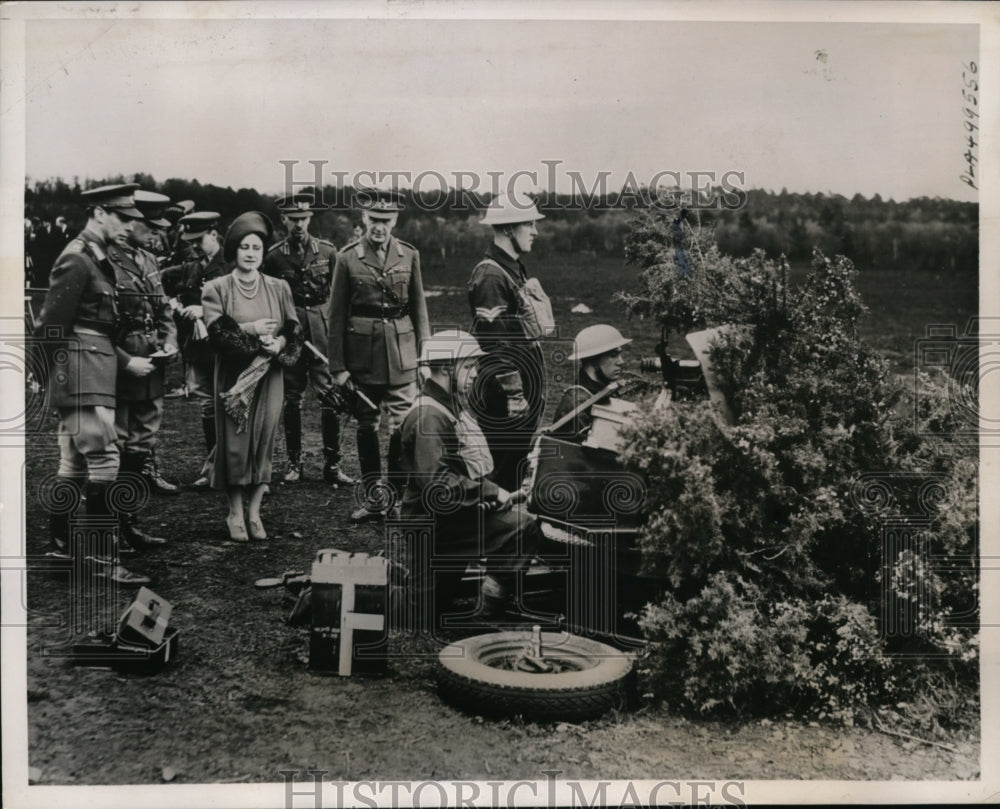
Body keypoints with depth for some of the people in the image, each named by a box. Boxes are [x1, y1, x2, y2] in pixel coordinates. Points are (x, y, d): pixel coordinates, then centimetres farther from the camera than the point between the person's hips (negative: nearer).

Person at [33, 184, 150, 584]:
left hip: (91, 377, 10)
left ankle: (59, 544, 25)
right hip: (86, 378, -10)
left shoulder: (95, 258, 16)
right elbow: (50, 329, -16)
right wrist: (63, 376, -11)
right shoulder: (76, 260, -14)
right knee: (104, 461, -12)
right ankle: (105, 557, -10)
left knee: (74, 464, 15)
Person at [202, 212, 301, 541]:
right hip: (233, 376, -2)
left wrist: (280, 343, -17)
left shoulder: (279, 288, 9)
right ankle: (235, 514, 11)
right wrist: (250, 330, -18)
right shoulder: (216, 289, 2)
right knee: (234, 442, -1)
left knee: (264, 440, 2)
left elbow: (293, 331, 3)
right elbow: (216, 331, -9)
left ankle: (254, 513, 12)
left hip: (269, 375, 2)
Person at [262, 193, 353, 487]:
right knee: (291, 398, 5)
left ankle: (332, 464, 3)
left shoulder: (327, 251, 4)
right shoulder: (273, 256, 2)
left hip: (321, 328, 0)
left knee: (329, 394, -4)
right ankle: (293, 462, 15)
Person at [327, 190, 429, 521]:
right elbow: (336, 315, 1)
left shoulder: (409, 255, 4)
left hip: (401, 354, 1)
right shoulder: (347, 258, 0)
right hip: (361, 354, 0)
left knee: (403, 425, -4)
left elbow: (419, 309, 9)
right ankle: (373, 499, 18)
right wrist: (337, 366, -3)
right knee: (366, 427, 7)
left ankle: (400, 496, 7)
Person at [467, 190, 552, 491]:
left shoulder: (515, 269, 15)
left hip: (527, 384, 10)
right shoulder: (490, 275, -17)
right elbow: (495, 341, -21)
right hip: (507, 394, -10)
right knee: (505, 466, -2)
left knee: (518, 463, 16)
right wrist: (513, 393, -21)